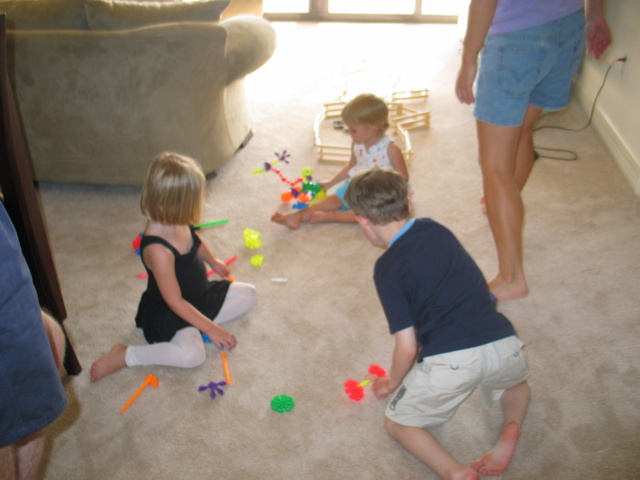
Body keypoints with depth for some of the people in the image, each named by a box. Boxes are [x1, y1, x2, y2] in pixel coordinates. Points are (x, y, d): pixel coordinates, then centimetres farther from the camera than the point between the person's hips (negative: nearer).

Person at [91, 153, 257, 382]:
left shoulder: (178, 222, -11)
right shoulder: (157, 250, -36)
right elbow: (175, 301, -28)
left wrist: (213, 262, 33)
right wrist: (210, 328, -22)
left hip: (200, 295, 9)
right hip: (168, 313, -9)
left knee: (249, 294, 9)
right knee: (192, 353, -32)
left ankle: (198, 324, -3)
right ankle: (124, 356, -11)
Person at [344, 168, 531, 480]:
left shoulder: (388, 268, -2)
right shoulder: (436, 229, 14)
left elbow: (407, 349, -2)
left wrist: (392, 382, 19)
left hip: (451, 360, -5)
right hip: (503, 344, 6)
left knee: (397, 423, 19)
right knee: (516, 384, 42)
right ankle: (511, 428, 11)